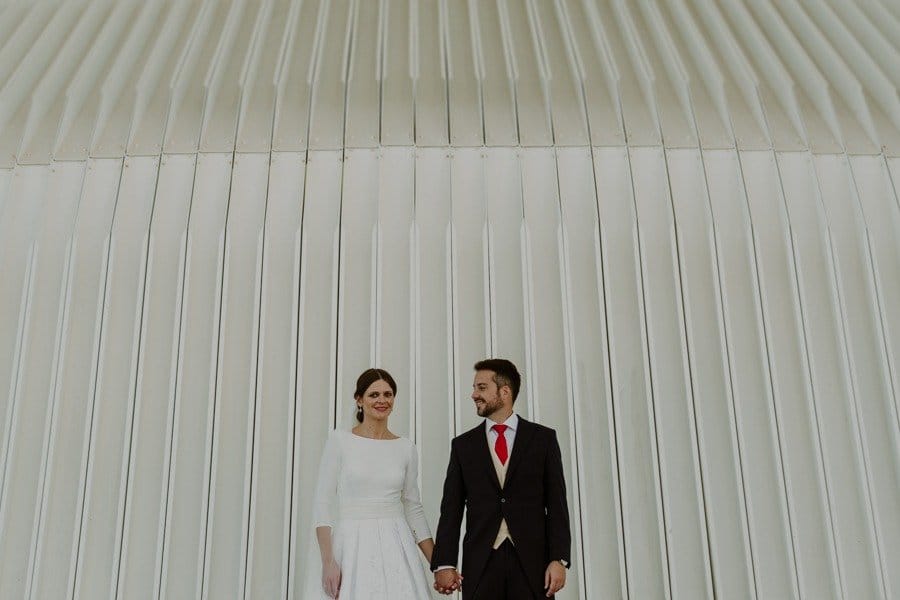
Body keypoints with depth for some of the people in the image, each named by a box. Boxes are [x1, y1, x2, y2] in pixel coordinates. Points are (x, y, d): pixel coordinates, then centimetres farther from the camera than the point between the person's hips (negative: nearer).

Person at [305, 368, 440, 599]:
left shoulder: (406, 448, 6)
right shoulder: (339, 440, -2)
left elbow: (413, 508, 11)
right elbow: (323, 503, -4)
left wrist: (438, 564, 7)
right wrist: (327, 561, -14)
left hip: (396, 547, 2)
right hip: (351, 546, -2)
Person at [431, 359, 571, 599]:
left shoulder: (543, 438, 3)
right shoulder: (462, 445, 7)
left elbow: (556, 503, 0)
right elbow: (451, 508, 4)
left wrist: (559, 559, -8)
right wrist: (444, 563, -4)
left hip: (532, 560, -1)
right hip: (480, 562, 1)